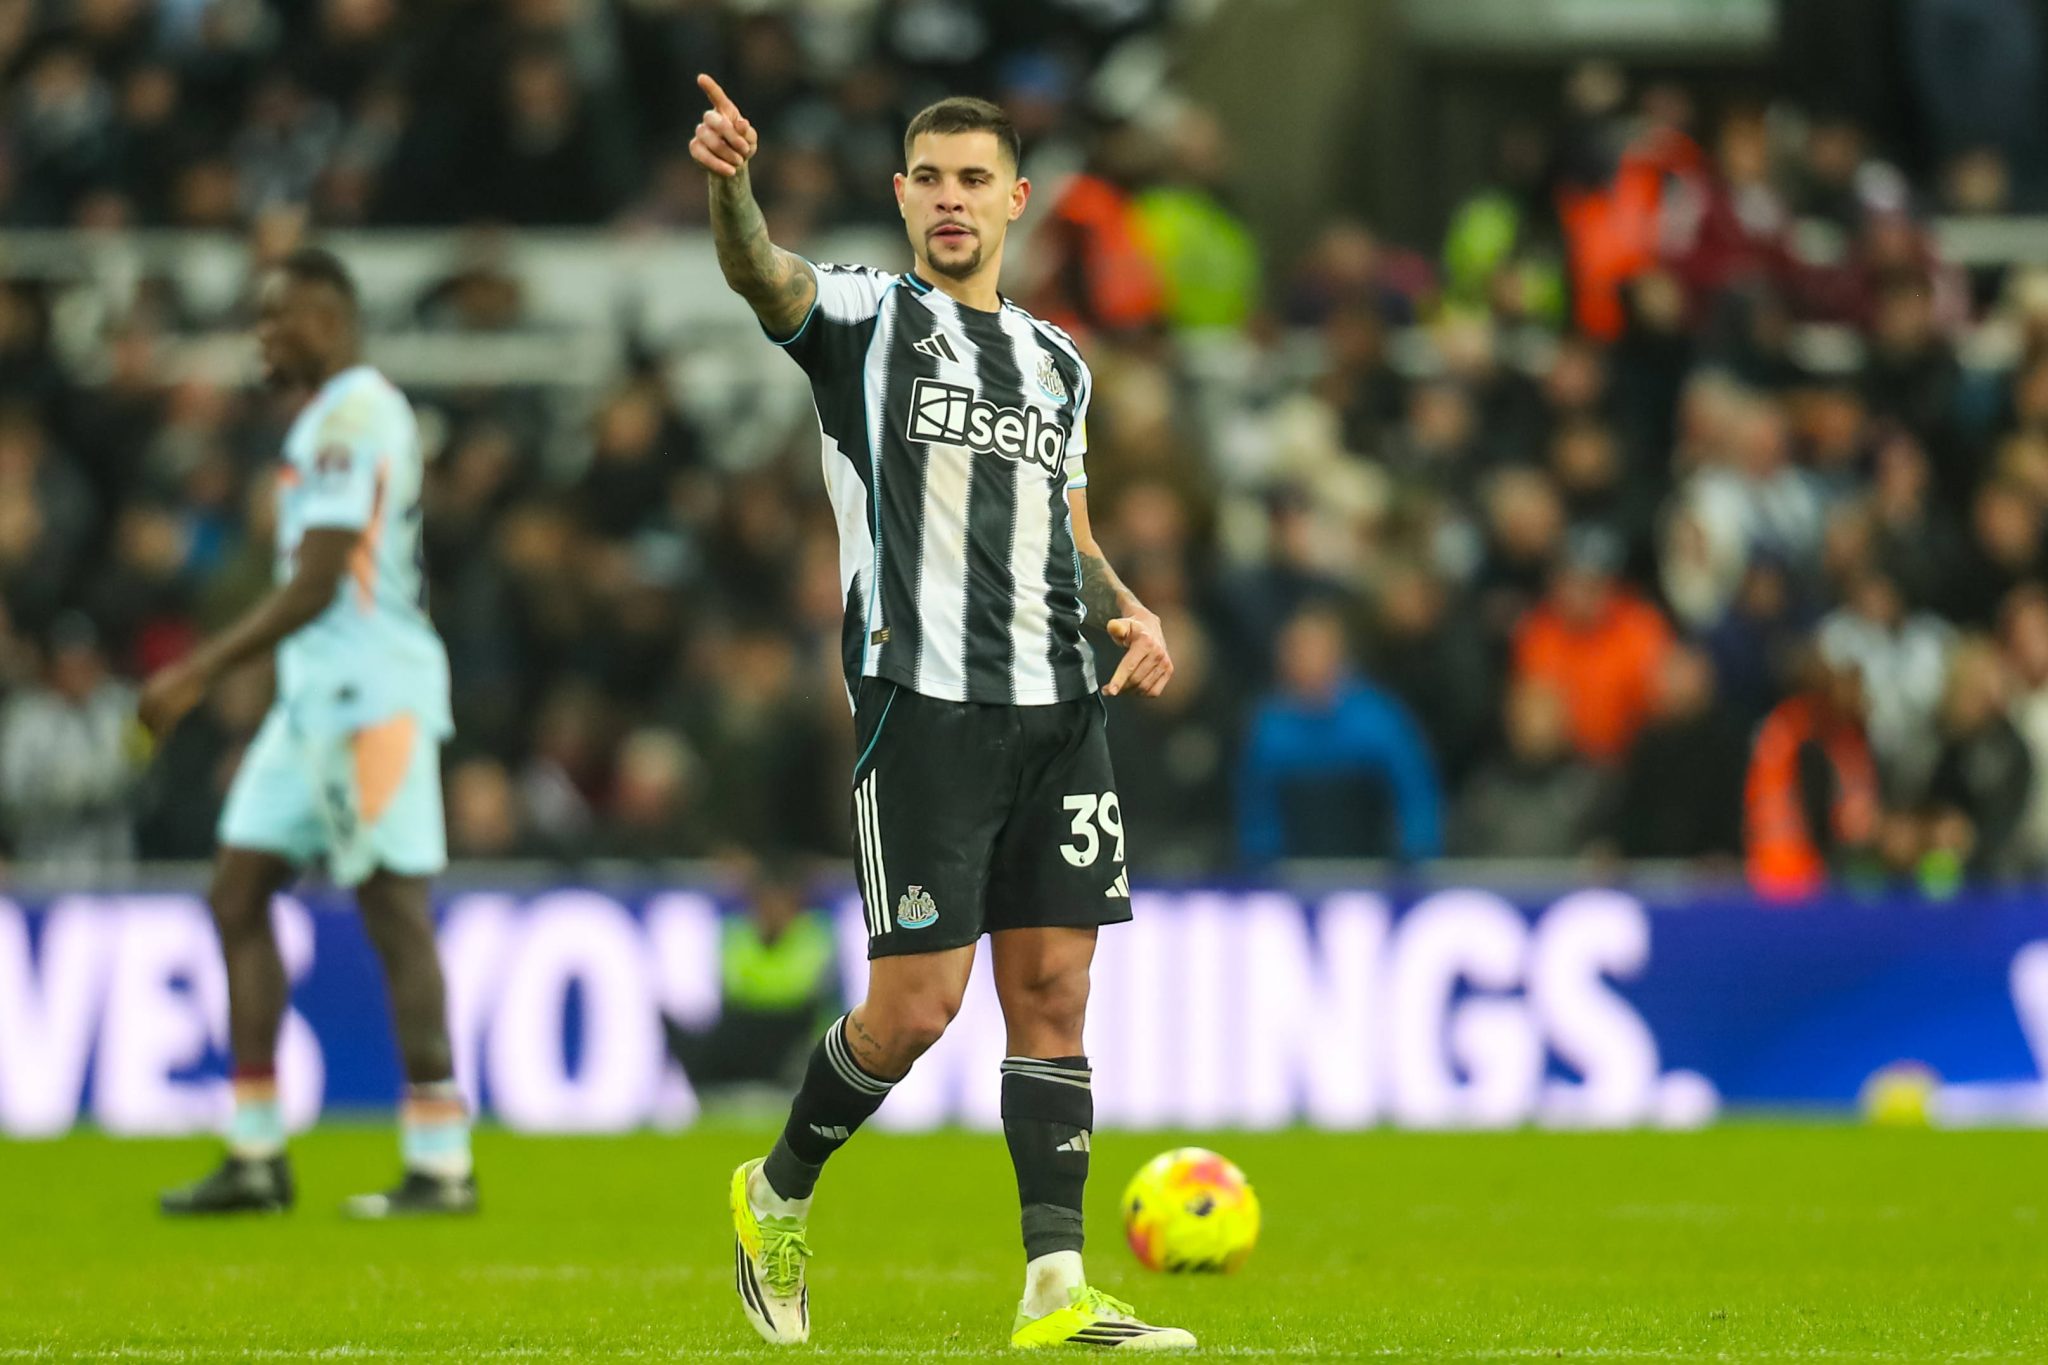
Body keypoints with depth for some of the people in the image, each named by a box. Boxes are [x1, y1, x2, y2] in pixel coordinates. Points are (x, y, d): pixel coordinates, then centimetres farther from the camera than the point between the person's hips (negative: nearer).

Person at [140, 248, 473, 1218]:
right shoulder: (329, 418, 18)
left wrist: (199, 674, -17)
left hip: (368, 691, -10)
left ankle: (440, 1164, -6)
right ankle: (256, 1157, 7)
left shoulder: (356, 416, -13)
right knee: (238, 892, 6)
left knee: (394, 910, -8)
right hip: (318, 694, 10)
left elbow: (315, 586, -18)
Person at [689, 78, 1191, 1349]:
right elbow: (762, 274, -20)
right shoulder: (864, 316, 2)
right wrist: (730, 184, -42)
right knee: (916, 1004, -7)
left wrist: (1127, 610, 7)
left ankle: (1057, 1290, 2)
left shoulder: (1059, 362, 19)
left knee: (1053, 991, 2)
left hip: (1058, 709, 5)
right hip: (922, 703, -5)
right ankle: (779, 1196, 18)